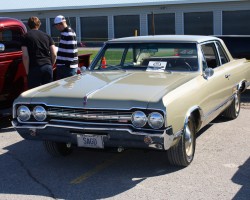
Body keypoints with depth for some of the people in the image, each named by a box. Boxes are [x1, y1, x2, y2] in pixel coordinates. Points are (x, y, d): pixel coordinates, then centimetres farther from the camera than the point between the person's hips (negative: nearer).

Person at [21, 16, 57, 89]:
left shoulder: (26, 36, 4)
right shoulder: (47, 36, 14)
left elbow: (25, 56, -5)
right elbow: (54, 54, 7)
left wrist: (27, 71, 1)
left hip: (34, 68, -3)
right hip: (48, 67, 4)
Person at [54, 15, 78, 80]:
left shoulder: (69, 34, -16)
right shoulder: (64, 32, 16)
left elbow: (71, 51, -21)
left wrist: (68, 63, -20)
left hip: (68, 66, -10)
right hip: (63, 65, 10)